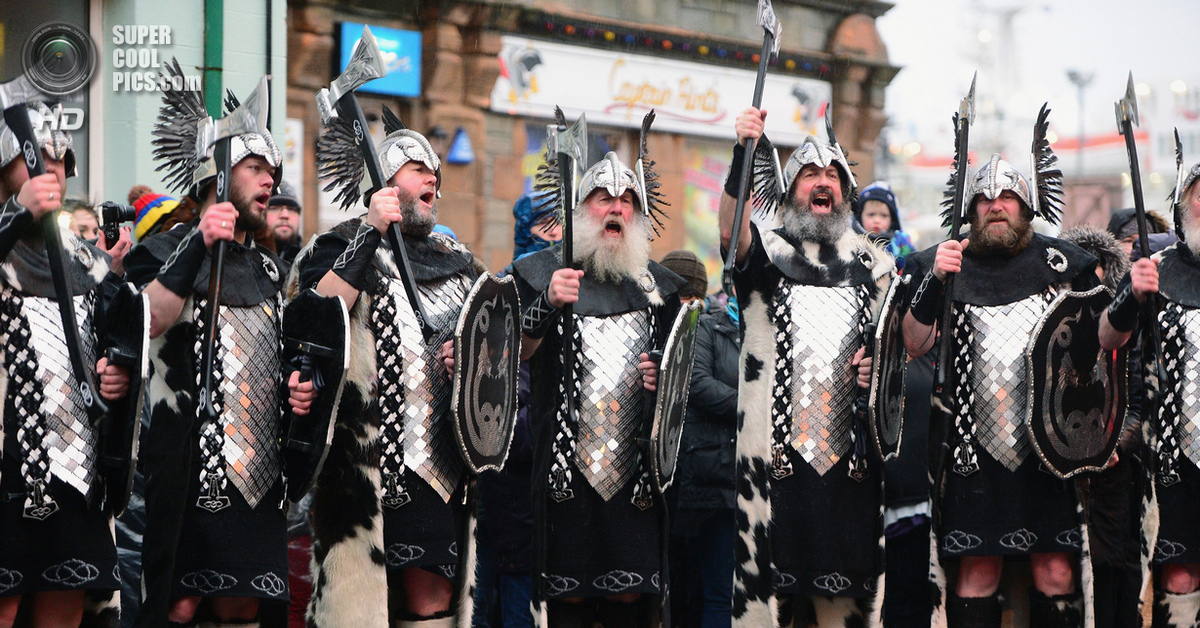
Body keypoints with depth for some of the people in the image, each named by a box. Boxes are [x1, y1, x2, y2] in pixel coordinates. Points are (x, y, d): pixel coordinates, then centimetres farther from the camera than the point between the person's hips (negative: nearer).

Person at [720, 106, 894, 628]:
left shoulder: (874, 265, 18)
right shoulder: (767, 255, 8)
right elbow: (731, 233, -15)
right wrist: (742, 153, -30)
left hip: (851, 451, 3)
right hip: (776, 448, -2)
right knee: (770, 585, -7)